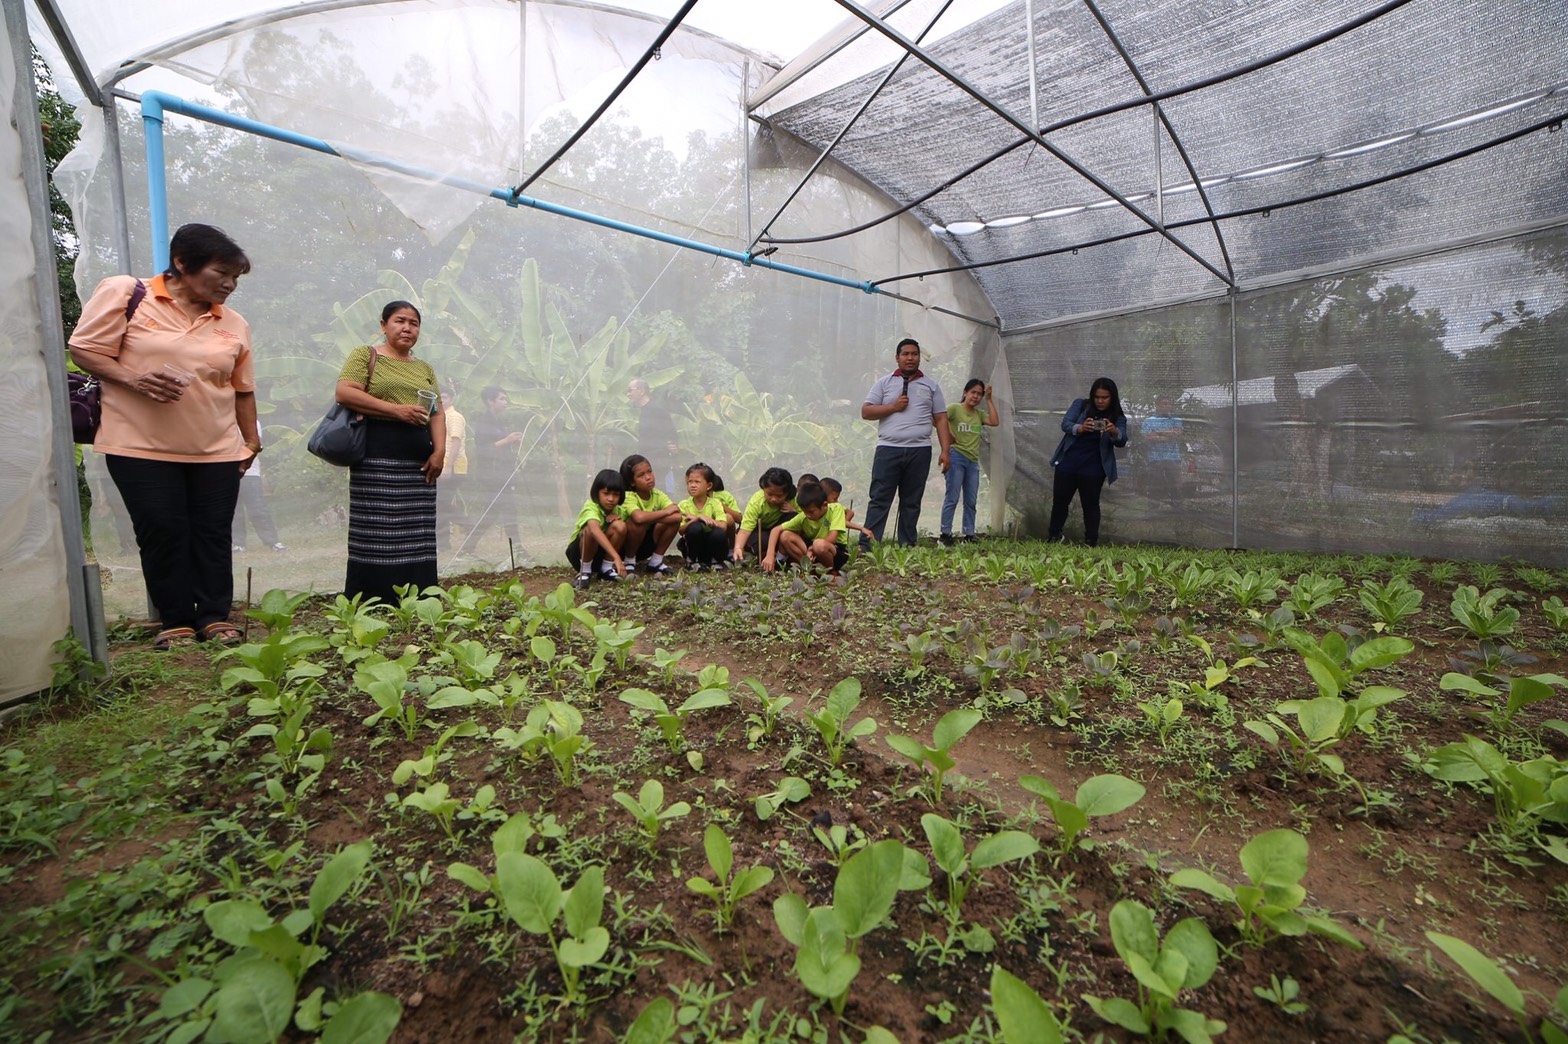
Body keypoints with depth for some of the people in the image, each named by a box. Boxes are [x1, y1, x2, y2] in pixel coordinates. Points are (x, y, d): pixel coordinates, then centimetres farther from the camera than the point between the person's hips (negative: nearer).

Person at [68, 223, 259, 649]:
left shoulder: (233, 324, 9)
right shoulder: (125, 293, 0)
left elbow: (242, 389, 14)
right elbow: (84, 349, 0)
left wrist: (252, 440, 11)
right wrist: (134, 378, -17)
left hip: (217, 450, 3)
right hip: (141, 446, -2)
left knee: (214, 533, 4)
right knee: (161, 532, 1)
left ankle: (215, 616, 15)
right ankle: (175, 621, 13)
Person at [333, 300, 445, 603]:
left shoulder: (424, 368, 22)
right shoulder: (365, 355, 6)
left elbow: (437, 412, 15)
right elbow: (344, 392, -8)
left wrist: (439, 451, 0)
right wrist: (396, 410, -17)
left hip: (418, 457, 5)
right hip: (377, 455, -5)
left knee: (416, 533, 3)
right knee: (376, 531, -7)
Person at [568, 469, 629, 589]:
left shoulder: (616, 509, -9)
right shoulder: (591, 507, -29)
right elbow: (595, 530, -50)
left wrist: (616, 517, -21)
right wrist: (616, 557, -60)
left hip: (601, 551, 5)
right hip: (579, 551, -5)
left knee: (620, 526, -24)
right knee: (590, 529, -37)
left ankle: (607, 567, -6)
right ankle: (585, 571, -14)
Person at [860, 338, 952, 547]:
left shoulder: (931, 386, 13)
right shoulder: (884, 383, 9)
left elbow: (941, 419, 10)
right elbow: (865, 412, 3)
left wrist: (945, 451, 1)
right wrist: (893, 407, -8)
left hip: (919, 451, 2)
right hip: (888, 450, -1)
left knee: (911, 502, 8)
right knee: (880, 499, -4)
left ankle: (907, 547, 14)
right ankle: (866, 546, -3)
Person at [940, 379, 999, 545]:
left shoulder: (979, 414, 13)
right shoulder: (955, 408, -3)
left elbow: (995, 422, -1)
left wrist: (989, 399, 3)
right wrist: (949, 436, -12)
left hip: (973, 461, 6)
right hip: (956, 458, -6)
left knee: (971, 501, 8)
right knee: (952, 498, -7)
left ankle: (969, 535, 15)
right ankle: (945, 534, -3)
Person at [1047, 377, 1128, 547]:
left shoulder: (1118, 418, 0)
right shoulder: (1080, 405, 2)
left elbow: (1122, 441, -14)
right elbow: (1065, 424, -10)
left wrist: (1114, 432, -37)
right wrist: (1080, 428, -32)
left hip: (1093, 468, -1)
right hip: (1067, 463, 2)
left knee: (1090, 504, 2)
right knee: (1059, 501, 8)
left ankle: (1092, 542, 8)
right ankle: (1052, 537, 21)